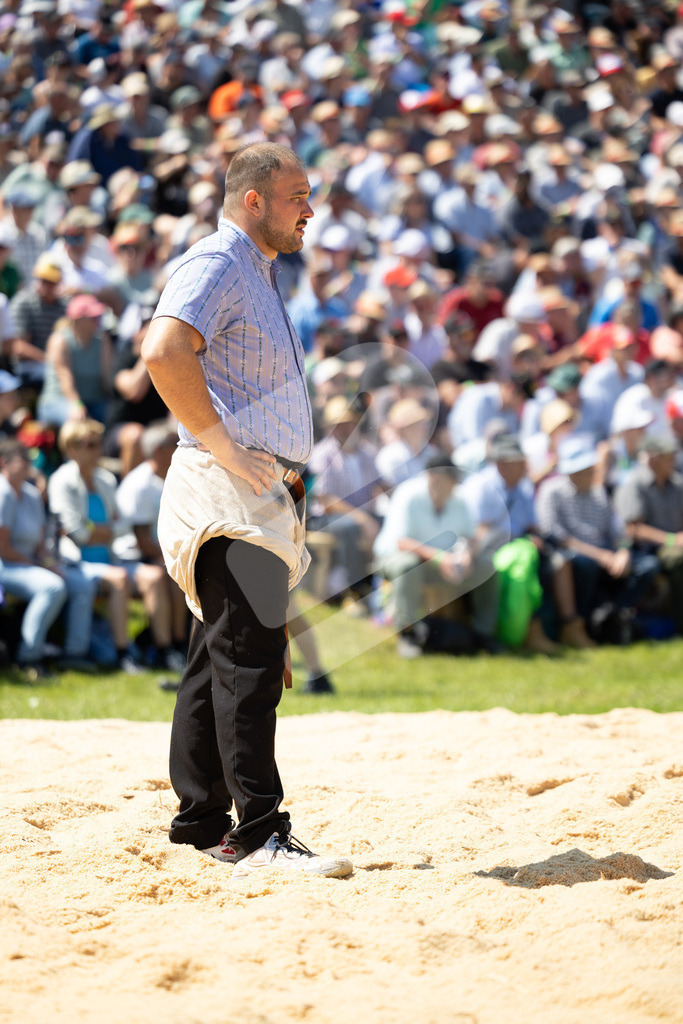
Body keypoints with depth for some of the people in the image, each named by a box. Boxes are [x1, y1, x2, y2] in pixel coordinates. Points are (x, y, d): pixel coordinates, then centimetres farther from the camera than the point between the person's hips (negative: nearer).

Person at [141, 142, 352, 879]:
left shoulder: (259, 274, 23)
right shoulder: (216, 266, -9)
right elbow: (163, 352, -26)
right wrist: (225, 449, -23)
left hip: (262, 496, 11)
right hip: (227, 494, -11)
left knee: (219, 661, 13)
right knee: (250, 659, -15)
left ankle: (202, 824, 19)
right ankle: (259, 837, -19)